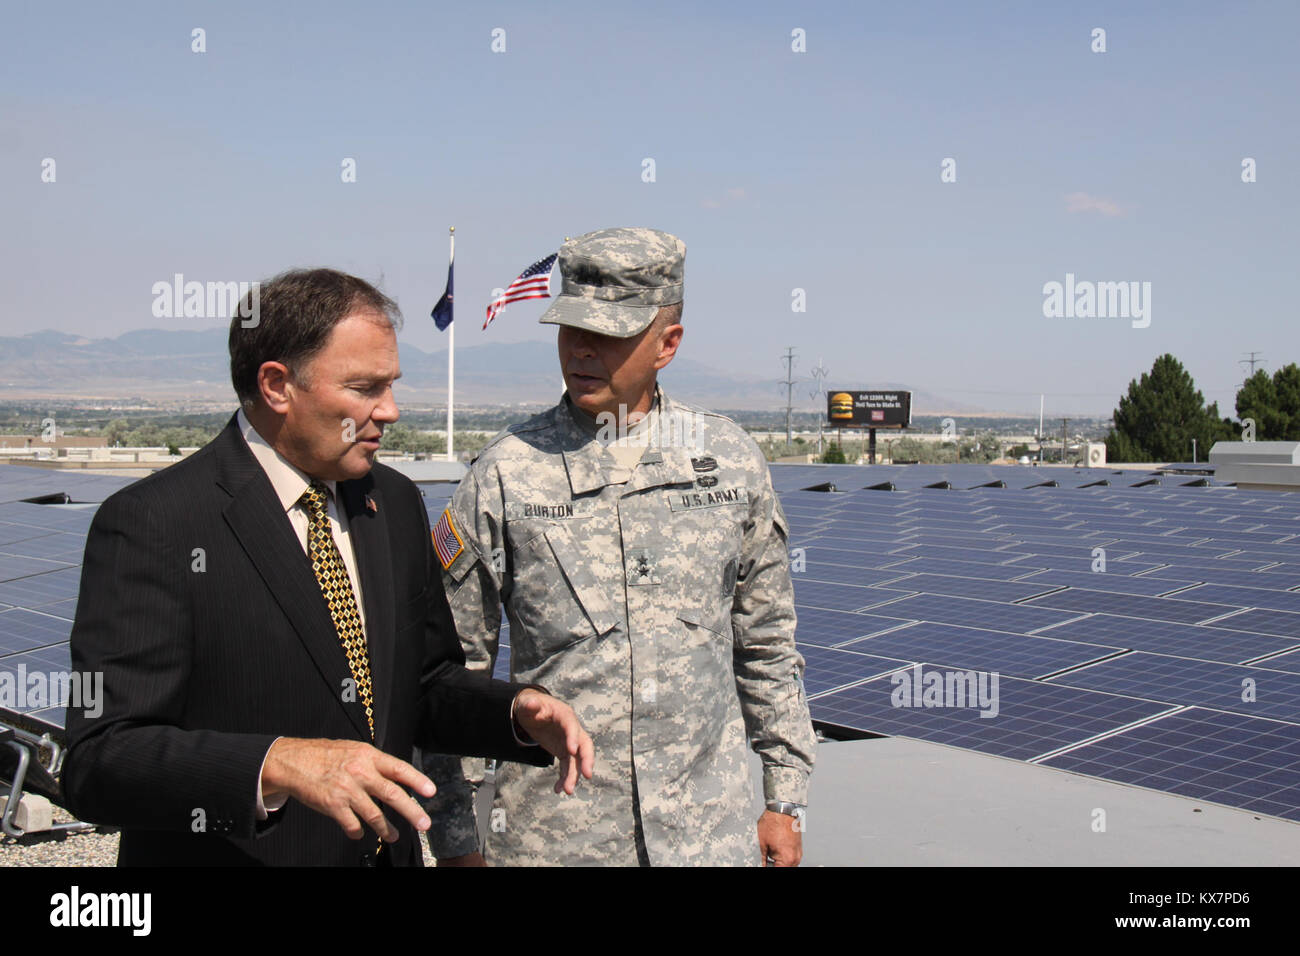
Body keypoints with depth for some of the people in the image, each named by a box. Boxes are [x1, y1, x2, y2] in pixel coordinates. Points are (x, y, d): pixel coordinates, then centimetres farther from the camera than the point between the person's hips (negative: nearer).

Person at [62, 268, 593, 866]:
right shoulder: (149, 524, -17)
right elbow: (99, 761, -22)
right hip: (230, 854, -6)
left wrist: (516, 712, -8)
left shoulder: (396, 505, 4)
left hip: (388, 851, 6)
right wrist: (276, 766, -35)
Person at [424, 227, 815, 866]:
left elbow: (766, 644, 11)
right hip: (551, 833, -2)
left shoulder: (732, 459, 3)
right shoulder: (504, 472, -5)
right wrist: (455, 841, 0)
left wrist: (785, 799, 10)